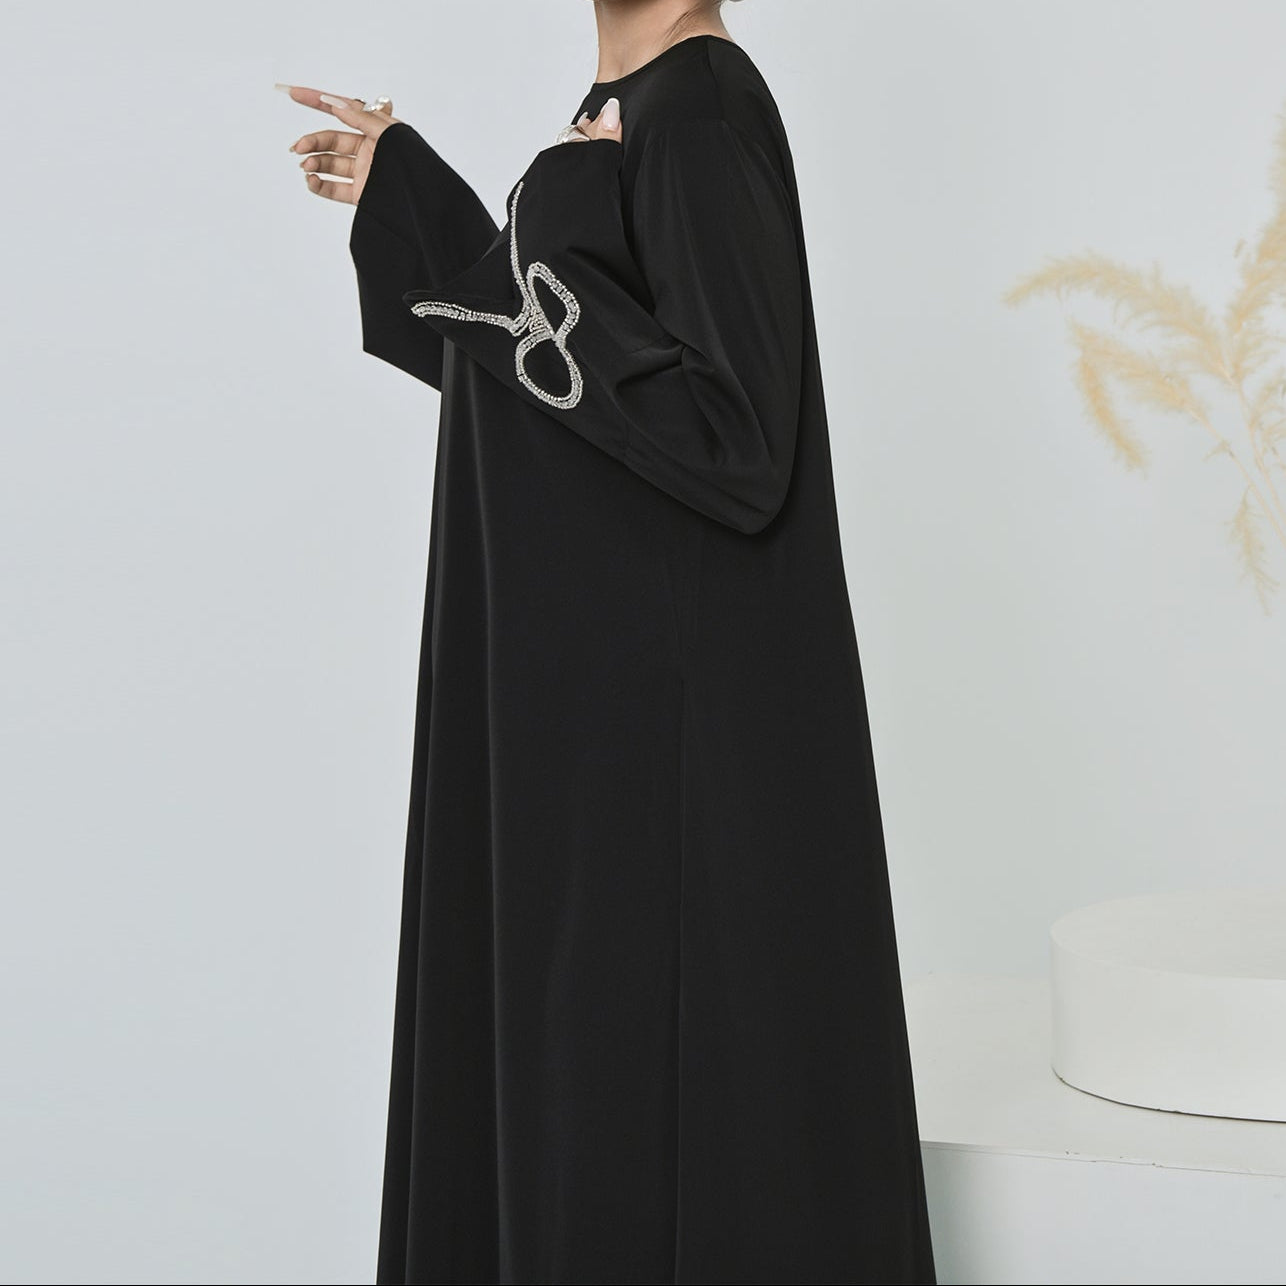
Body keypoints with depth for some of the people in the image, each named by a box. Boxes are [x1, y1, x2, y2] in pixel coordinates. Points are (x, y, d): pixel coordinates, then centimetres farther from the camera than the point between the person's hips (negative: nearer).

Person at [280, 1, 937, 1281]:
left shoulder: (703, 108, -16)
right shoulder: (627, 108, 13)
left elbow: (735, 437, -24)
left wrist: (550, 233, -23)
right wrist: (405, 195, 16)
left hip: (670, 697, -10)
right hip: (594, 664, 10)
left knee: (660, 1063, 0)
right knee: (563, 1025, 18)